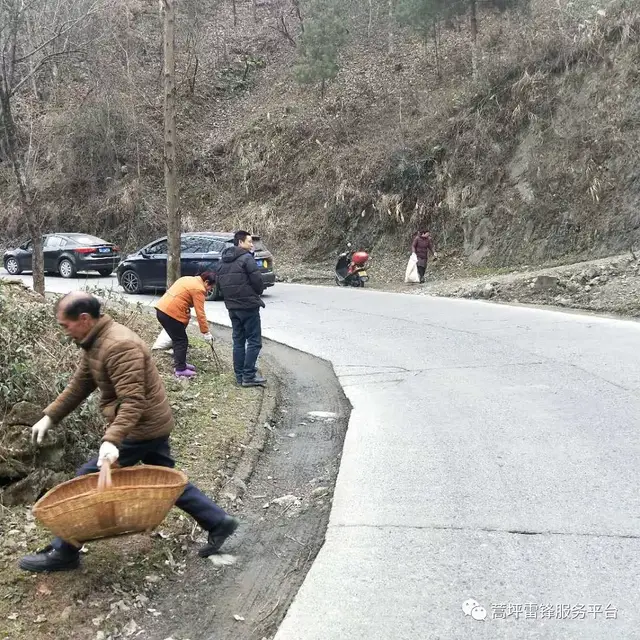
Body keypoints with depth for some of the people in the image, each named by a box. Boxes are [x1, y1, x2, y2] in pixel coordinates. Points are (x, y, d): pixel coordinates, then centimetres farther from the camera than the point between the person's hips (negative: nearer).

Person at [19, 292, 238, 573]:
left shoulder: (118, 346, -27)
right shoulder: (95, 342, 6)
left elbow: (133, 401, -32)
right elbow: (79, 385, 14)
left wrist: (111, 440, -41)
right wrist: (49, 416, 10)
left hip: (142, 428, -10)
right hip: (152, 424, 10)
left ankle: (63, 553, 12)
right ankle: (218, 521, 27)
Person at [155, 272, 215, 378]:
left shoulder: (187, 279, 19)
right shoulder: (198, 289, -9)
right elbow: (200, 313, -10)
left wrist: (187, 312, 20)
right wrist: (206, 332, -5)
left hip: (161, 309, 9)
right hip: (171, 313, -9)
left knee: (178, 339, 21)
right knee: (181, 341, 2)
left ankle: (180, 363, 31)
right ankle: (180, 370, 6)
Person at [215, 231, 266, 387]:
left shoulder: (222, 261, 12)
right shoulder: (246, 258, -14)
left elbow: (219, 283, 13)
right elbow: (257, 281, -17)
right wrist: (258, 292, 3)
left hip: (232, 307, 8)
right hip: (249, 306, -8)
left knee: (238, 341, 13)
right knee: (254, 341, -1)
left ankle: (239, 375, 16)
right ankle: (249, 376, -2)